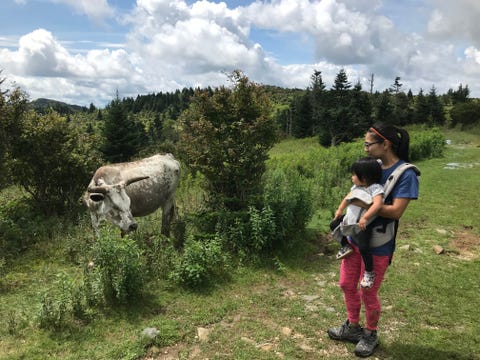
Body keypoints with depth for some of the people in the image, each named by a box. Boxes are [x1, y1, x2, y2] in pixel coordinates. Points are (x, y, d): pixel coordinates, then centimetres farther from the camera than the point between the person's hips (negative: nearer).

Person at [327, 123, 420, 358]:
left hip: (377, 245, -6)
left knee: (368, 294, 10)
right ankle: (353, 327, 40)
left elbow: (396, 211, -22)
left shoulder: (405, 173, -16)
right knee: (347, 285, 17)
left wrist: (362, 202, -23)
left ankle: (370, 335, 36)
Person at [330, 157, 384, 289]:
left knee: (363, 247, -20)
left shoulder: (375, 188, -20)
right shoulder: (357, 187, 6)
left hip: (364, 224, -8)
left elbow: (378, 204, -35)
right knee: (334, 224, 11)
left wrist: (365, 218, -43)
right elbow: (348, 197, 21)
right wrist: (340, 210, 18)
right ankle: (346, 247, 24)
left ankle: (369, 272, 4)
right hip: (350, 219, 8)